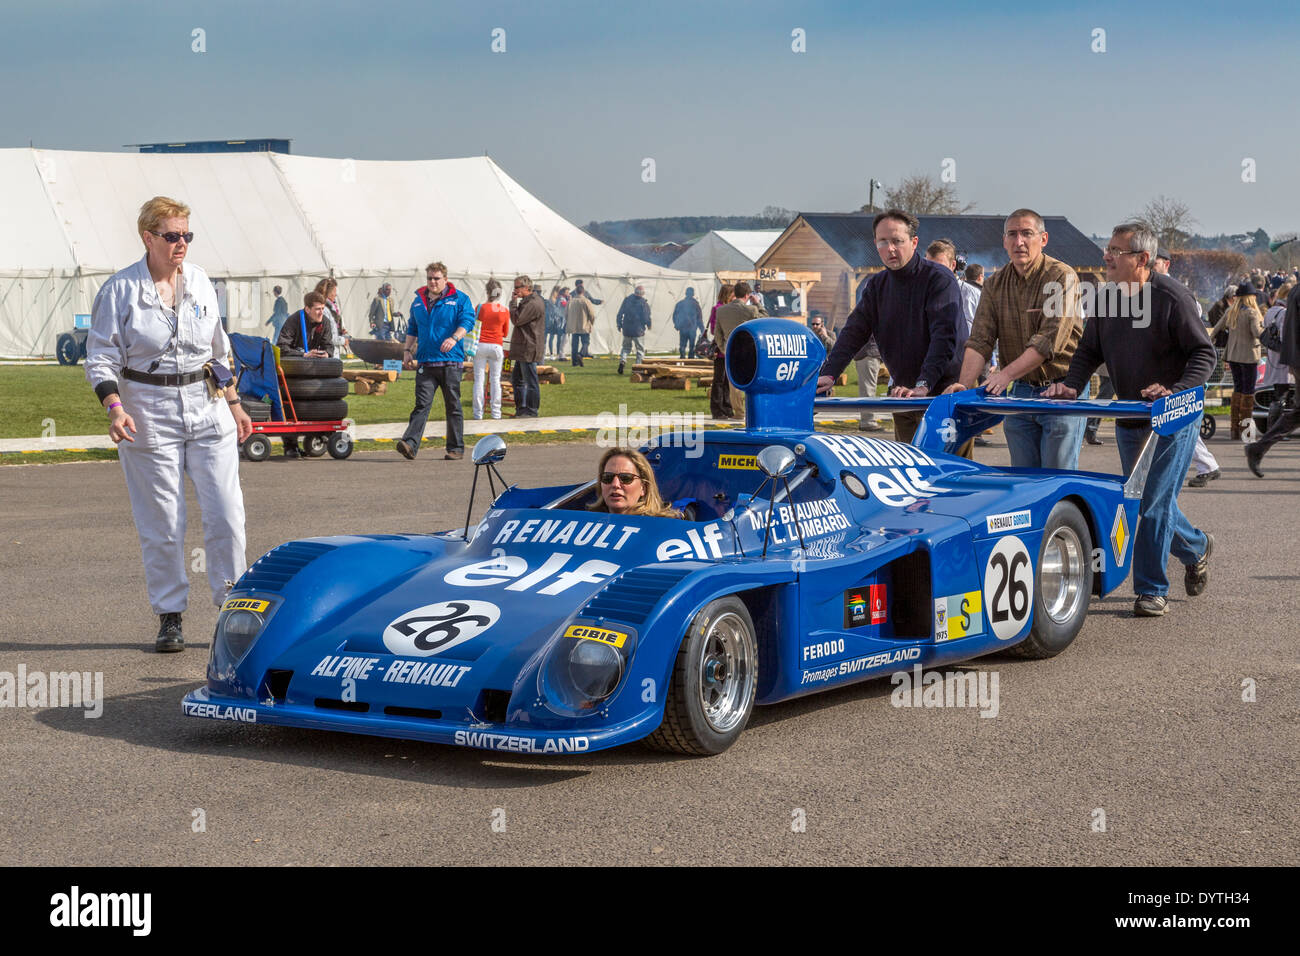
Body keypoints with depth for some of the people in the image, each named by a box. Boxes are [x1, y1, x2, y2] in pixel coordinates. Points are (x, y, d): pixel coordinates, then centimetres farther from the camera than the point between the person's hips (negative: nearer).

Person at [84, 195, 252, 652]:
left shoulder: (200, 282, 9)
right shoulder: (120, 290, -3)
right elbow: (101, 357, -3)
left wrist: (233, 402, 18)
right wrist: (115, 408, -17)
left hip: (207, 410, 3)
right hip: (149, 416, -3)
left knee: (226, 515, -3)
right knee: (162, 525, 1)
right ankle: (169, 618, 12)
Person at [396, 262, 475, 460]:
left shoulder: (459, 299, 2)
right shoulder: (418, 301, 16)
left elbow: (467, 321, -9)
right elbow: (412, 329, 25)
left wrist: (454, 338, -27)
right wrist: (407, 350, 14)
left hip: (450, 362, -3)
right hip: (425, 362, 3)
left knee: (453, 406, 4)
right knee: (422, 404, -8)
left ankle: (456, 448, 12)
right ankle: (410, 444, -19)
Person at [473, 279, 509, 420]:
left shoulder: (481, 307, -8)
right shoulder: (505, 310, -2)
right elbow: (505, 332, 9)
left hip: (481, 345, -1)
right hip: (497, 346, 1)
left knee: (479, 379, 3)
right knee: (495, 380, 8)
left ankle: (478, 413, 3)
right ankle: (496, 412, 7)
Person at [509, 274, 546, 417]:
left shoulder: (533, 304, -17)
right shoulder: (528, 301, 18)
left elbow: (516, 320, -17)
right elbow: (518, 320, 22)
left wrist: (513, 303, -8)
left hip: (529, 349, -11)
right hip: (523, 349, 11)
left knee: (530, 381, -5)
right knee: (517, 379, 17)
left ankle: (531, 411, -1)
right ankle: (521, 409, 23)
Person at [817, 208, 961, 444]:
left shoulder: (940, 279, -9)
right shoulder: (876, 285, 11)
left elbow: (944, 336, -20)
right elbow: (854, 332, 6)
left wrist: (923, 385, -32)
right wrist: (828, 374, -11)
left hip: (940, 389, -6)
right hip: (901, 391, 6)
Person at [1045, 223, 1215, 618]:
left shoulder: (1171, 296, -14)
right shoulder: (1107, 301, 4)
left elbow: (1204, 353, -13)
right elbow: (1088, 352, 11)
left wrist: (1175, 390, -27)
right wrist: (1072, 386, -8)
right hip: (1129, 421, 7)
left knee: (1154, 503, -10)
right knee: (1143, 501, 14)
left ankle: (1151, 591, 0)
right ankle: (1196, 548, 40)